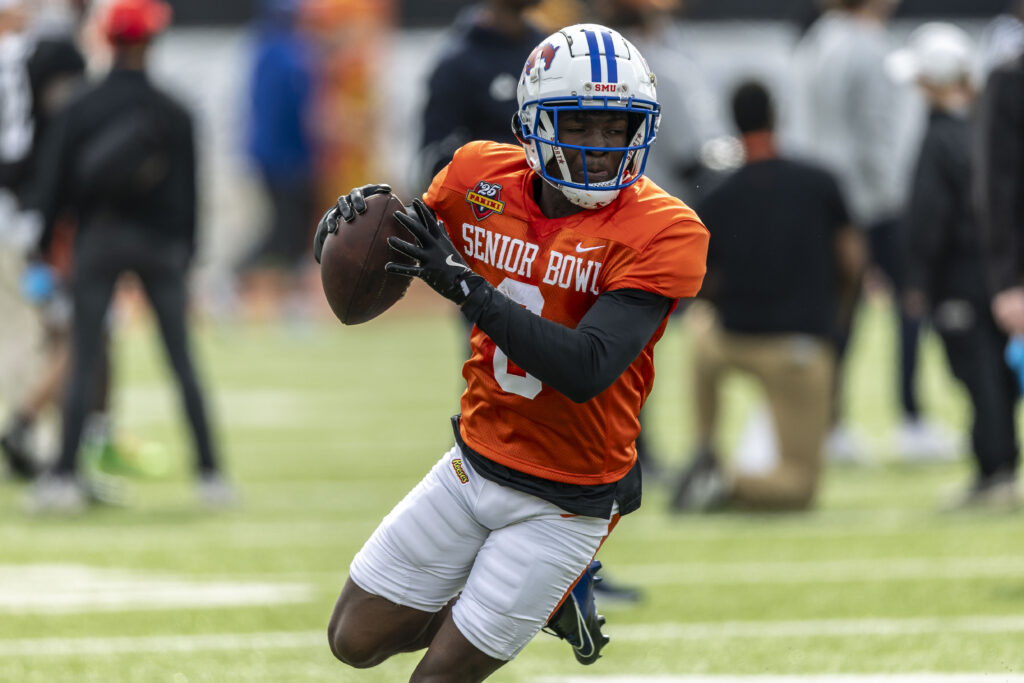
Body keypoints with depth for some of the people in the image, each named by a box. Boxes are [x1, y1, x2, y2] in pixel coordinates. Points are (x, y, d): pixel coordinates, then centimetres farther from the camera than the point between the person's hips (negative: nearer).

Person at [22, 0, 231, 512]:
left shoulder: (79, 110, -1)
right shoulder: (172, 114, -1)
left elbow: (53, 183, -2)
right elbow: (187, 190, 3)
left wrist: (42, 245, 4)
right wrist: (185, 251, 12)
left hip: (96, 240, 0)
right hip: (159, 240, 0)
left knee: (83, 361, -1)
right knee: (182, 360, 6)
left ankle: (65, 475, -9)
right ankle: (210, 474, 7)